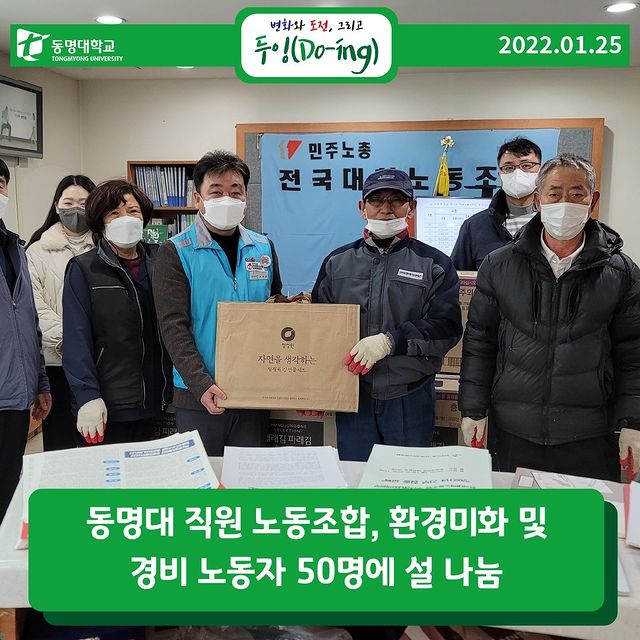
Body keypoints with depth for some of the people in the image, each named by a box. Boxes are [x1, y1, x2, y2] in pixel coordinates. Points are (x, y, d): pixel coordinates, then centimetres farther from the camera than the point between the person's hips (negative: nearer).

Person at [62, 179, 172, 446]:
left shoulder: (158, 261, 8)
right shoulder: (83, 270, -3)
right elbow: (76, 340, -9)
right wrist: (87, 396, -19)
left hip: (155, 401, 4)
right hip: (109, 406, -4)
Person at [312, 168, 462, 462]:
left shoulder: (434, 264, 0)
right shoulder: (337, 262, 8)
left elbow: (446, 327, -10)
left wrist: (389, 341, -22)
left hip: (410, 400, -2)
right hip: (352, 396, 2)